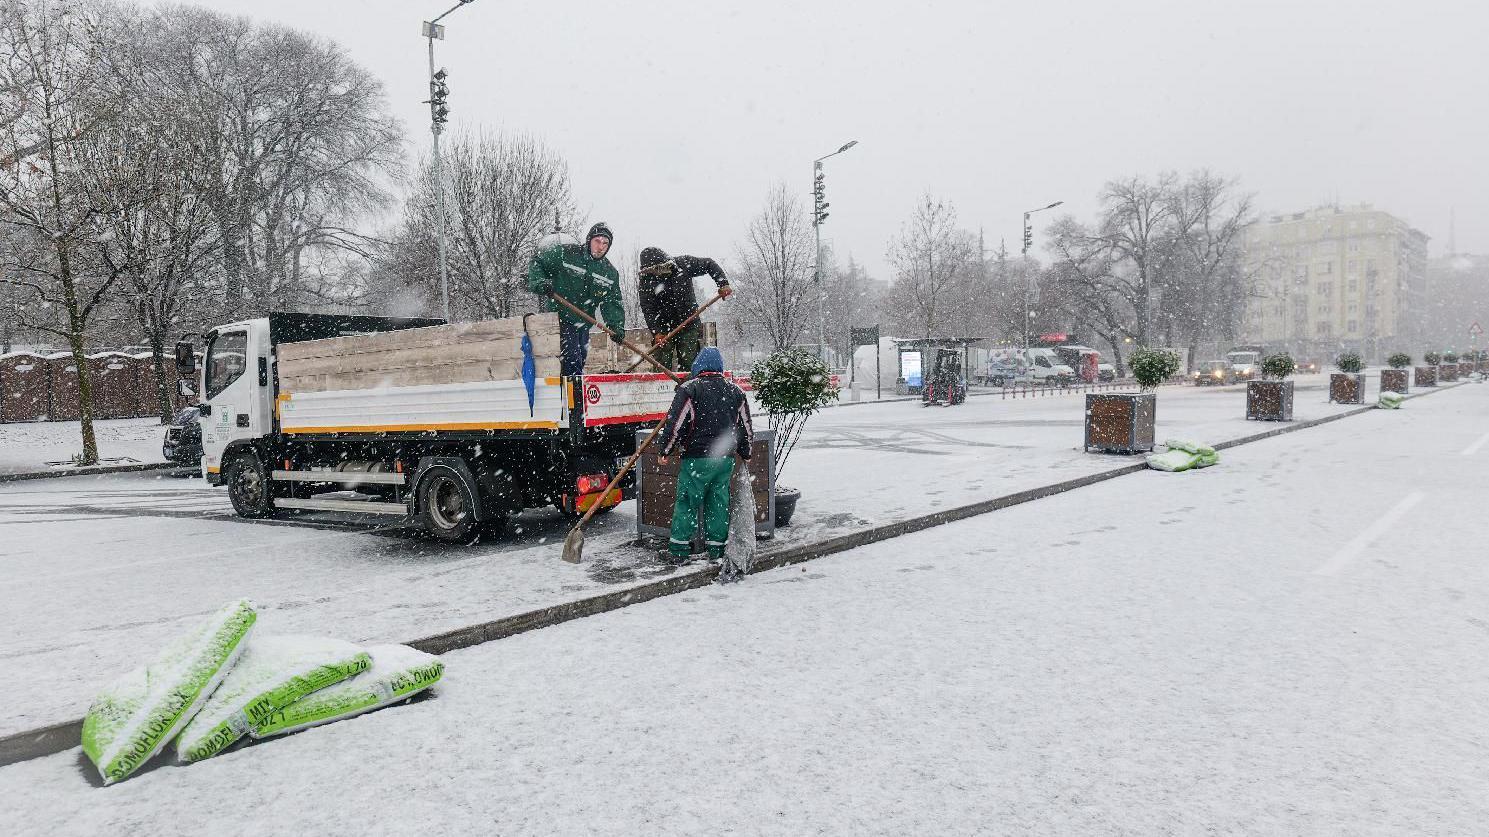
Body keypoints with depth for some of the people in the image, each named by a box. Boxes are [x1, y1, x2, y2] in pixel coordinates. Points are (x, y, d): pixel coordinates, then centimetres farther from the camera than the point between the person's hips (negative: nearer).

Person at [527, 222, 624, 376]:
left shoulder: (610, 273, 5)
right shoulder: (564, 253, -8)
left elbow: (612, 303, 2)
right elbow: (537, 263, -1)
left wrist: (616, 326, -14)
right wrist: (538, 282, -20)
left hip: (583, 325, 6)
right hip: (559, 318, -6)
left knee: (580, 361, 16)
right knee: (572, 364, -16)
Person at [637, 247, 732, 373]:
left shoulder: (683, 264, -9)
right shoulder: (645, 280, -10)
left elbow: (710, 264, 2)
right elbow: (647, 309, -13)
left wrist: (723, 284, -9)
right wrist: (655, 332, -24)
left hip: (689, 324, 0)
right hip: (663, 328, 0)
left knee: (689, 363, 0)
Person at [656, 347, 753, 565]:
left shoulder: (689, 389, -7)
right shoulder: (735, 391, 10)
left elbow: (675, 424, -10)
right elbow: (746, 427, 16)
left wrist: (666, 452, 1)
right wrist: (745, 455, 28)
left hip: (696, 458, -4)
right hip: (726, 458, 4)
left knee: (687, 501, 3)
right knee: (719, 502, 11)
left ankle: (679, 549, 4)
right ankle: (717, 548, 15)